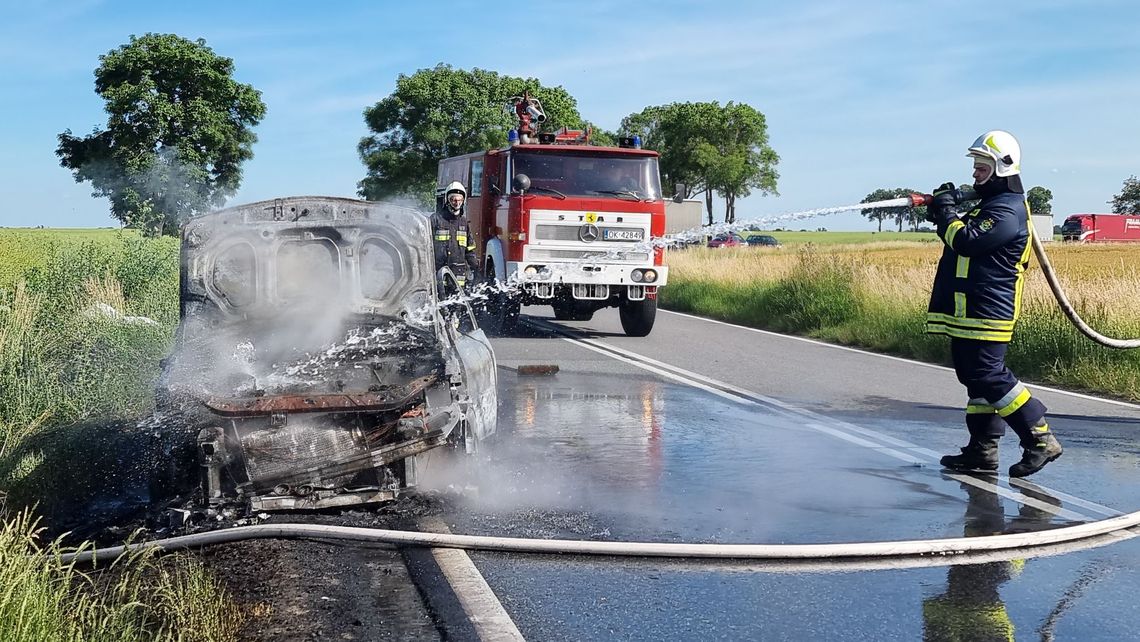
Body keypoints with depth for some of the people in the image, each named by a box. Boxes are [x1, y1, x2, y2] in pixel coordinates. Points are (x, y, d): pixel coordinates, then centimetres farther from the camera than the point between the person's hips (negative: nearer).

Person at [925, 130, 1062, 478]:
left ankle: (1040, 439, -5)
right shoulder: (989, 204, 20)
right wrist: (946, 213, 5)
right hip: (967, 312, 11)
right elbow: (961, 239, 22)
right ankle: (982, 450, 17)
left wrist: (947, 212, -8)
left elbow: (966, 241, -23)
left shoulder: (1007, 211, -14)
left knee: (990, 377, -12)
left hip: (987, 313, -11)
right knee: (975, 376, 11)